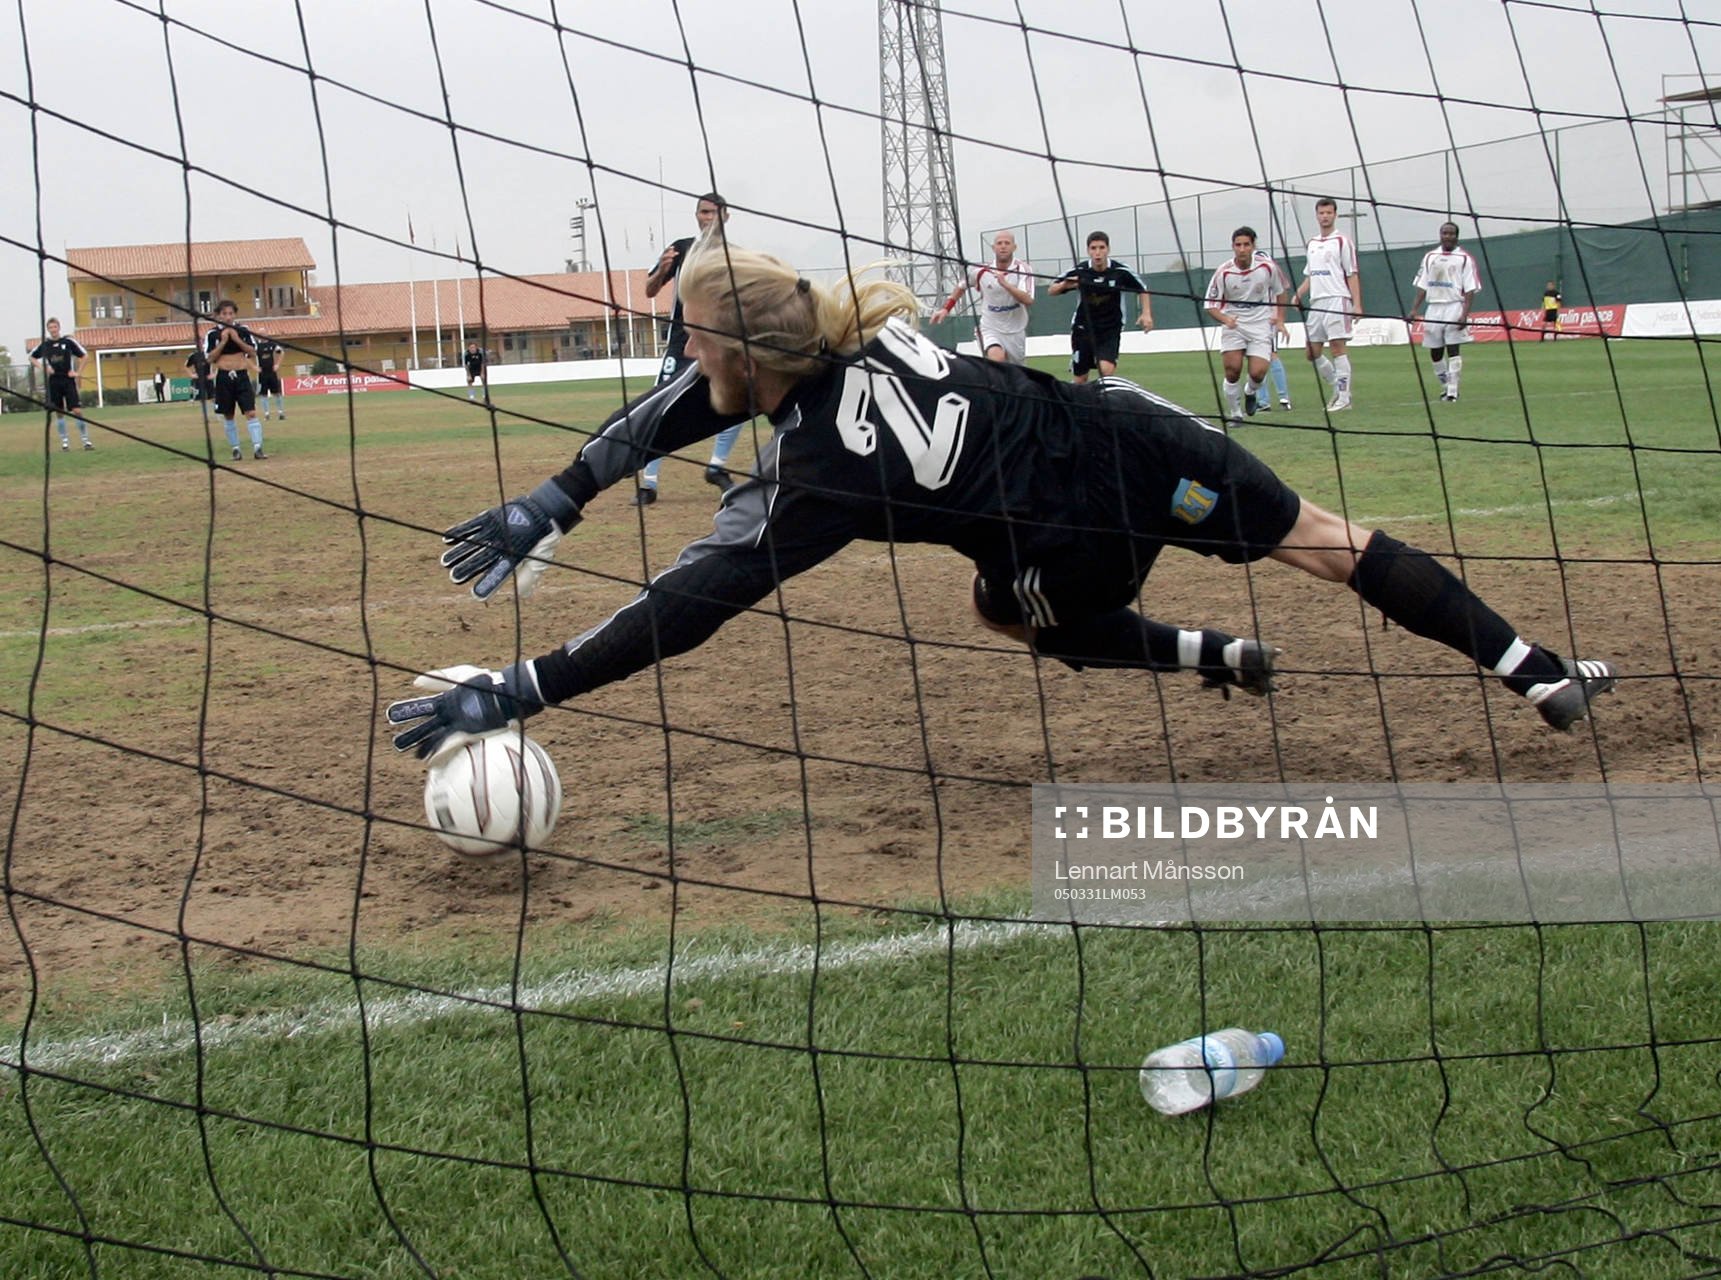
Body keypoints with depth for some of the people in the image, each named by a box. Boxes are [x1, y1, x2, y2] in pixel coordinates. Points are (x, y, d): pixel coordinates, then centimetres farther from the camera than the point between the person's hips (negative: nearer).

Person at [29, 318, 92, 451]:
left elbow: (83, 355, 6)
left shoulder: (69, 341, -2)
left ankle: (86, 440, -1)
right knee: (59, 413, 5)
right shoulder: (44, 344, 4)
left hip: (68, 380, -2)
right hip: (53, 382, 2)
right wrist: (42, 367, 0)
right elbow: (32, 357, 18)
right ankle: (65, 442, 13)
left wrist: (77, 372, -1)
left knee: (77, 411, -9)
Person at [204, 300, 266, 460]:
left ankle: (257, 448, -11)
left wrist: (237, 339, -11)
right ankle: (235, 449, 15)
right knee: (228, 415, 6)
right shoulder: (212, 334, 0)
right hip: (224, 377, 0)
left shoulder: (243, 330, 4)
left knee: (251, 412, -9)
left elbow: (253, 353, 0)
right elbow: (210, 358, -6)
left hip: (242, 375, 0)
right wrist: (223, 342, -14)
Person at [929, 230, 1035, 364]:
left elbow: (1028, 300, -28)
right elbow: (961, 287, 14)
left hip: (1016, 333, 2)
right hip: (989, 329, -2)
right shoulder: (980, 271, -8)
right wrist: (945, 308, 6)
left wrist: (1005, 284, -40)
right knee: (996, 357, -32)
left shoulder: (1023, 269, -12)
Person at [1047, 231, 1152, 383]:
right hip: (1083, 329, 1)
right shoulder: (1078, 272, -13)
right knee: (1080, 379, 7)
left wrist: (1147, 313, -10)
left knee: (1107, 369, -23)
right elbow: (1051, 290, -6)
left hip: (1110, 331, -1)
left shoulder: (1121, 272, -14)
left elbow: (1142, 290, 3)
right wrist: (1064, 285, -28)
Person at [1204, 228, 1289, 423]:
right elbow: (1210, 305, -4)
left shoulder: (1267, 266, -8)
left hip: (1261, 325, 0)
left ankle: (1250, 393, 24)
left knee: (1258, 373, -13)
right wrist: (1225, 319, -23)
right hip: (1234, 325, 0)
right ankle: (1235, 414, 7)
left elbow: (1282, 290, 11)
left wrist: (1280, 319, 6)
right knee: (1232, 370, -14)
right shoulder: (1224, 272, -11)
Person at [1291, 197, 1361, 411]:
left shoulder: (1342, 242, -1)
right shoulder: (1312, 244, 18)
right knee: (1312, 352, 6)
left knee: (1338, 347, -10)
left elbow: (1352, 275, -4)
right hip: (1316, 303, 7)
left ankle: (1344, 397, -8)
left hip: (1337, 300, -7)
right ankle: (1338, 388, 19)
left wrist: (1357, 305, -12)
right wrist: (1299, 294, 6)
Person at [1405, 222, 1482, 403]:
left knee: (1453, 350, -11)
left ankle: (1452, 392, -11)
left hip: (1454, 307, -4)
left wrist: (1464, 315, -16)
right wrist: (1413, 310, 2)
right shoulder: (1430, 257, 12)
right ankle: (1445, 388, 21)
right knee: (1435, 353, 6)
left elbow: (1470, 290, -5)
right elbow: (1422, 287, 12)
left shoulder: (1464, 259, 0)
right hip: (1433, 308, 4)